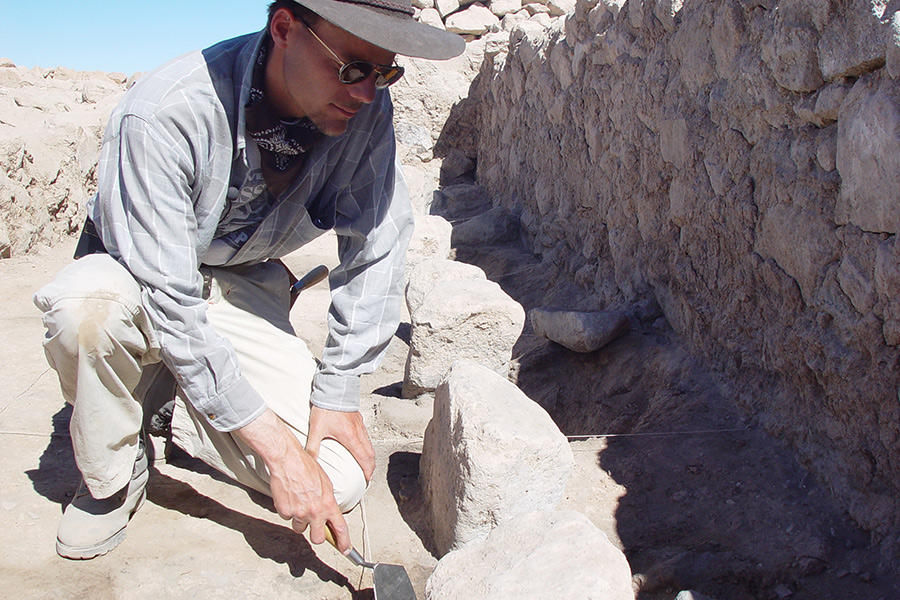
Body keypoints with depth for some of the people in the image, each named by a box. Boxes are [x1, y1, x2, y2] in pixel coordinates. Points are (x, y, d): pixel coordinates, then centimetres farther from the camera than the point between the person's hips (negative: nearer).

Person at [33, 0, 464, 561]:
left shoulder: (365, 109, -21)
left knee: (339, 482, -15)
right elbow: (169, 303, -33)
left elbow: (376, 246, -13)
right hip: (143, 282, -2)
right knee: (89, 303, -40)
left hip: (243, 285, 3)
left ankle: (165, 406, 9)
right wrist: (276, 447, -34)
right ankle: (113, 479, -9)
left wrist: (338, 393, -15)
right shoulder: (163, 115, -33)